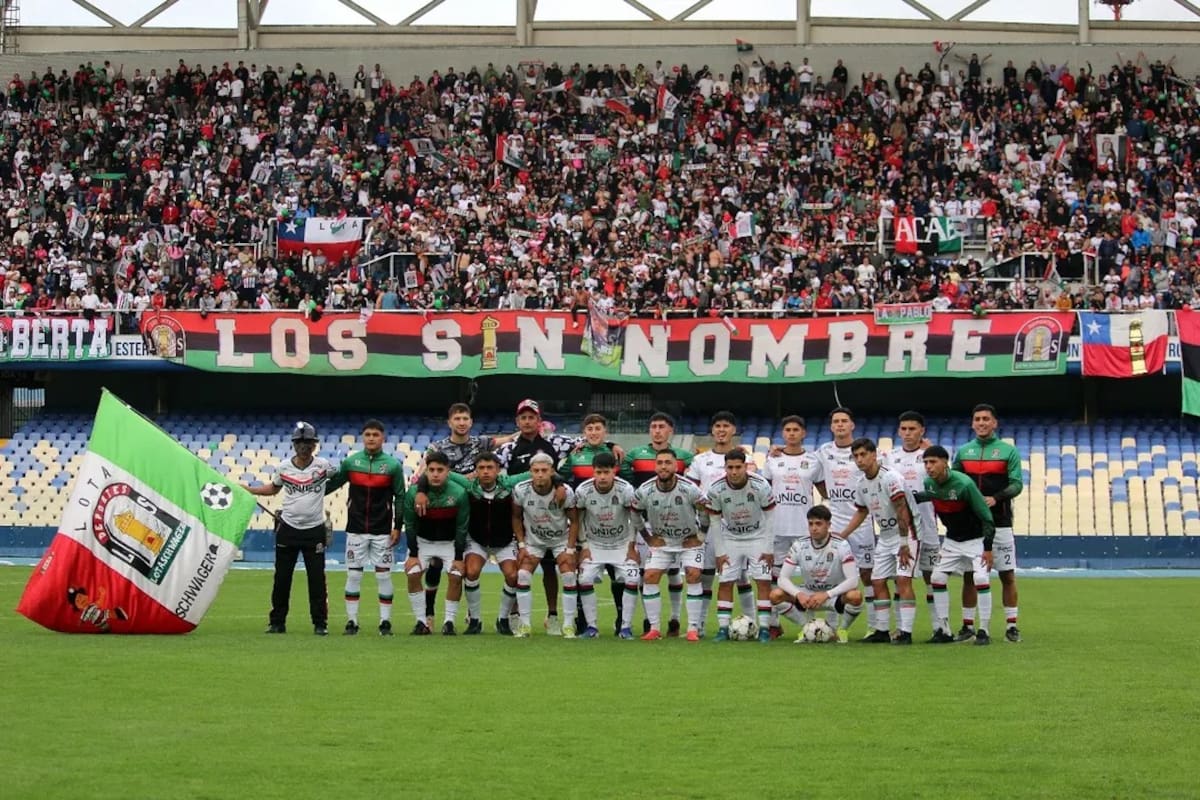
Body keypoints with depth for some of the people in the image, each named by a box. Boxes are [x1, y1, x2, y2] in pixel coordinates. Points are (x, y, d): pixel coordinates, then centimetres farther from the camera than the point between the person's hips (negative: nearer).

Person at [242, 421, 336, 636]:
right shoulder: (284, 467, 2)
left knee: (317, 579, 0)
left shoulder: (323, 465, -5)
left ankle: (320, 623, 8)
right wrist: (248, 489, 10)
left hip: (314, 530, -2)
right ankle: (278, 622, 14)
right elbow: (273, 488, 18)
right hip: (288, 529, 2)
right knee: (281, 578, 6)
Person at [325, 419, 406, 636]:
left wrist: (397, 527, -2)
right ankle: (351, 621, 8)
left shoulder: (393, 465, 0)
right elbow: (332, 483, 13)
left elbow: (400, 497, 3)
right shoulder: (350, 462, 3)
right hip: (356, 529, 1)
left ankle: (385, 622, 7)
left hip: (383, 531, -1)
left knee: (383, 575, 0)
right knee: (353, 575, 1)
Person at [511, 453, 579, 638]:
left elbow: (574, 521, -9)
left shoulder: (565, 492, -22)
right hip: (533, 540, 1)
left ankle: (569, 626, -6)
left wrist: (570, 549, -13)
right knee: (522, 576, -14)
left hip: (561, 539, -1)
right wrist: (521, 545, -7)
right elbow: (516, 517, -2)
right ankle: (524, 624, -3)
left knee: (569, 577, -16)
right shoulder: (520, 490, -20)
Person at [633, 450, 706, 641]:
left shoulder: (689, 489, -22)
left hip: (689, 540, -2)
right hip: (661, 541, 2)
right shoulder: (644, 491, -16)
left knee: (693, 575, -18)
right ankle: (654, 628, -2)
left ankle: (693, 628, -12)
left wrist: (698, 537, -4)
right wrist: (649, 539, 1)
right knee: (649, 577, -11)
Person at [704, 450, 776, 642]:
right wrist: (719, 552, -5)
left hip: (757, 538, -1)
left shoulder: (760, 486, -21)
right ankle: (723, 629, 1)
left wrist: (768, 549, -11)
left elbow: (770, 517, -11)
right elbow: (715, 522, -6)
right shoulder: (716, 489, -18)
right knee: (725, 583, -4)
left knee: (763, 582, -9)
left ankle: (764, 628, -5)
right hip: (730, 538, 1)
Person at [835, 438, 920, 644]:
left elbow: (902, 511, -23)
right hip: (884, 538, 8)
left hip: (905, 535, -8)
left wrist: (904, 544, -24)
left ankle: (906, 633, -18)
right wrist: (842, 535, 13)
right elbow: (861, 512, 20)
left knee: (903, 580, -17)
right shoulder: (861, 484, 5)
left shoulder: (890, 478, -20)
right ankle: (882, 632, 14)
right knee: (877, 581, 6)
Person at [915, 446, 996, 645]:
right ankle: (943, 631, 8)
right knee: (938, 578, 0)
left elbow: (986, 516, -21)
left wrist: (988, 548, -21)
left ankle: (983, 631, -7)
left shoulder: (964, 484, -27)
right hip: (951, 540, 6)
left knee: (981, 579, -17)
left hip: (976, 539, -6)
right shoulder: (929, 483, -9)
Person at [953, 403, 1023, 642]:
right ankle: (967, 625, 10)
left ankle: (1011, 625, 5)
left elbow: (1017, 484, -4)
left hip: (999, 523, -2)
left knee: (1007, 575, -1)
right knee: (969, 575, 4)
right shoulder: (963, 452, 12)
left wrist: (996, 498, -20)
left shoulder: (1008, 451, 2)